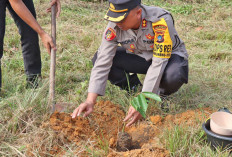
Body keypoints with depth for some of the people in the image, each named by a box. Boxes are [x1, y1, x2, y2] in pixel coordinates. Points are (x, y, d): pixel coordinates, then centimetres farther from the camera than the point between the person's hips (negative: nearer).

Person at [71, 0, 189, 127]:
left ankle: (162, 94, -3)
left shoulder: (161, 21, -34)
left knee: (173, 76, -40)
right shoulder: (115, 26, -23)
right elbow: (102, 64, -25)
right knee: (99, 58, -20)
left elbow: (158, 64, -36)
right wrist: (90, 101, -34)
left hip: (168, 56, -3)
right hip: (139, 57, 4)